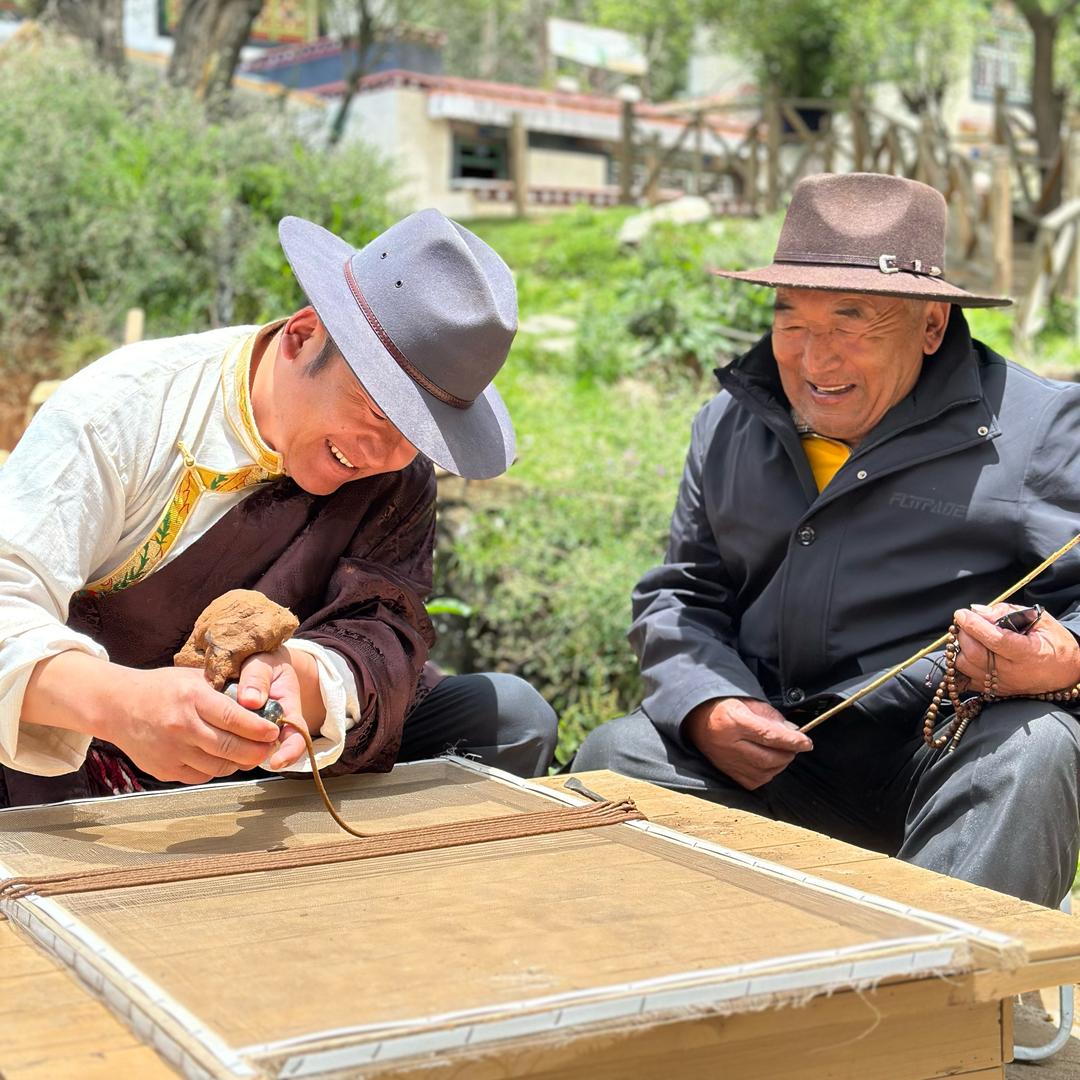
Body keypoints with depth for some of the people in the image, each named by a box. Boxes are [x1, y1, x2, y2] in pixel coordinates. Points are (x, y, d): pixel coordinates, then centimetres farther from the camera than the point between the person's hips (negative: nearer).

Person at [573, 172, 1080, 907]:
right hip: (770, 753, 4)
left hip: (956, 754, -3)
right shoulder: (733, 425, 14)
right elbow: (681, 594, 16)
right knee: (612, 756, -18)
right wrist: (705, 706, -5)